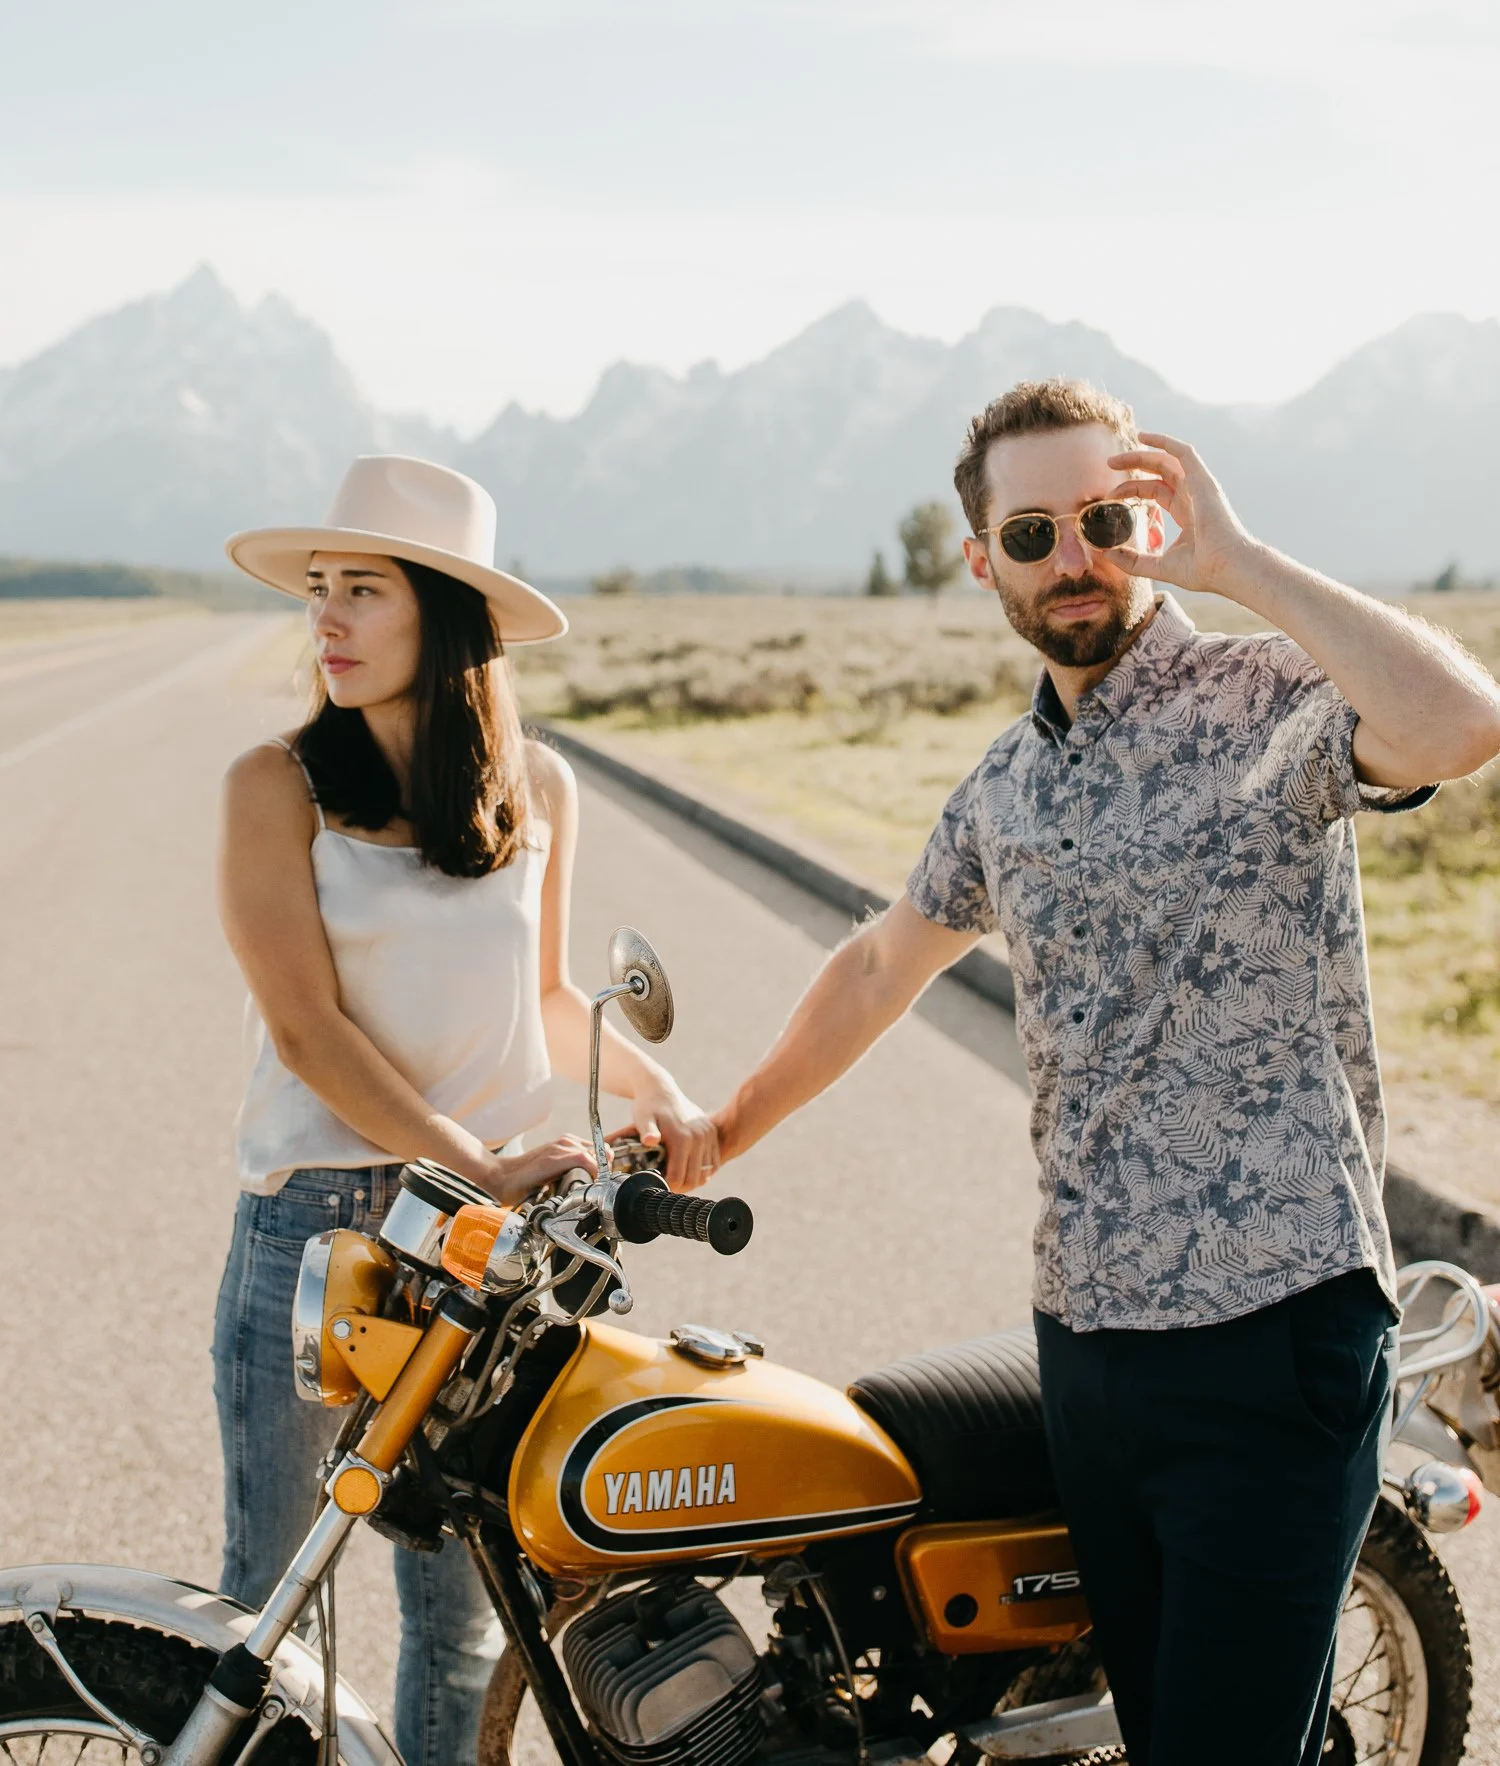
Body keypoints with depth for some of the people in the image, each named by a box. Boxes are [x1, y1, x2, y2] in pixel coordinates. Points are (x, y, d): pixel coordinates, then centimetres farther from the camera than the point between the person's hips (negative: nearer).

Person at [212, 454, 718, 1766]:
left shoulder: (538, 789, 6)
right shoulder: (278, 786, -6)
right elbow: (306, 1027, -13)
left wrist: (657, 1089, 1)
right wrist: (485, 1166, -21)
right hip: (314, 1215, -3)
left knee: (459, 1601, 10)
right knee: (268, 1582, 7)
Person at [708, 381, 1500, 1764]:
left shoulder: (1270, 703, -8)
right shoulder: (1005, 785, 14)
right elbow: (882, 967, 28)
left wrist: (1237, 560, -20)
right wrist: (720, 1136, 33)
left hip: (1272, 1332, -7)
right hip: (1086, 1331, 7)